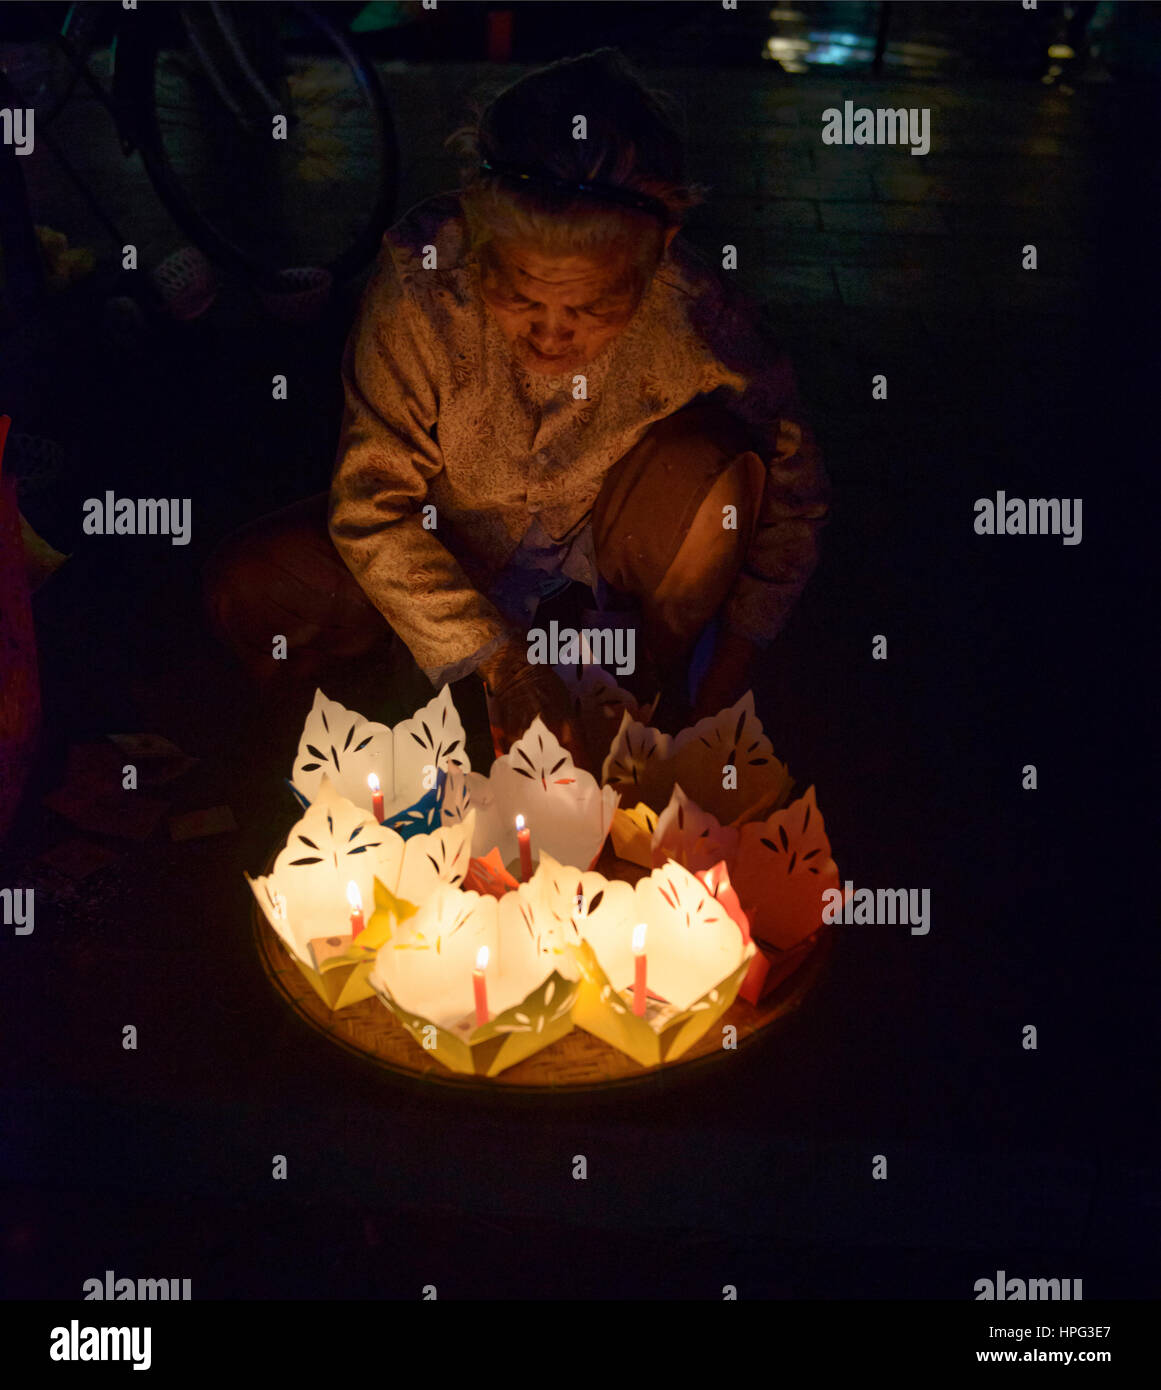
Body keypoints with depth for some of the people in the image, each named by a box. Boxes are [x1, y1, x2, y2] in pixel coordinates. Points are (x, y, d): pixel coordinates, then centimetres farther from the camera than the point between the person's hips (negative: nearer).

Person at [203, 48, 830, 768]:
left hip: (612, 534, 1)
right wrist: (499, 660, -29)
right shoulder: (419, 278, -30)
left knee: (712, 453, -30)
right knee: (247, 591, -21)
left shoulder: (701, 316, -28)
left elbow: (793, 499, -14)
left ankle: (654, 679, -4)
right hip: (456, 540, 0)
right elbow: (370, 504, -23)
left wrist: (728, 669, -20)